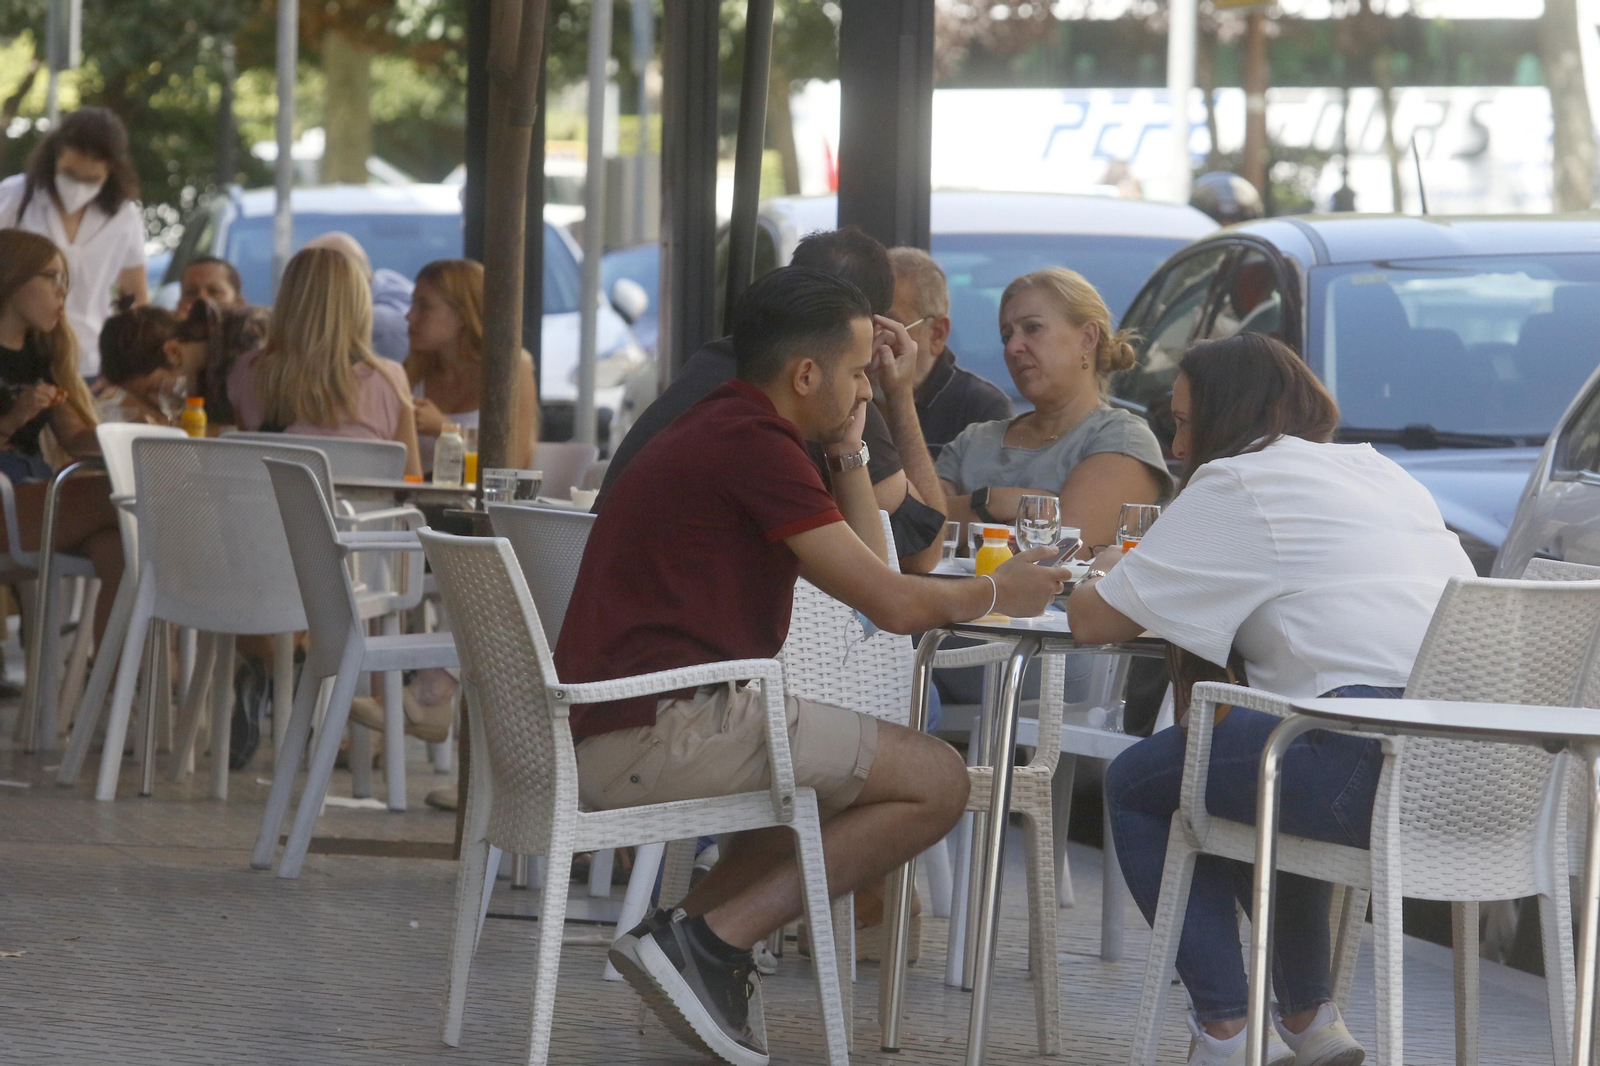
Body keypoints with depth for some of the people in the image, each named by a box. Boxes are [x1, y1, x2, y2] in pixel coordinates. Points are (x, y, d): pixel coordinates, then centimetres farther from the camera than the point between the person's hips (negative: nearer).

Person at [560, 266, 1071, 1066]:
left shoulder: (720, 434, 20)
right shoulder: (753, 445, -12)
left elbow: (869, 571, 24)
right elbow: (892, 605, -12)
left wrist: (848, 445, 21)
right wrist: (997, 593, 7)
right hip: (660, 731, -10)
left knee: (842, 768, 30)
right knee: (936, 781, -7)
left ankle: (694, 927, 8)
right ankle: (711, 940, -11)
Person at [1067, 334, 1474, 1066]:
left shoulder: (1235, 485, 3)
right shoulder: (1378, 471, 25)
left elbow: (1092, 622, 4)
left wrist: (1105, 578, 28)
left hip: (1377, 770, -8)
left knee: (1136, 784, 12)